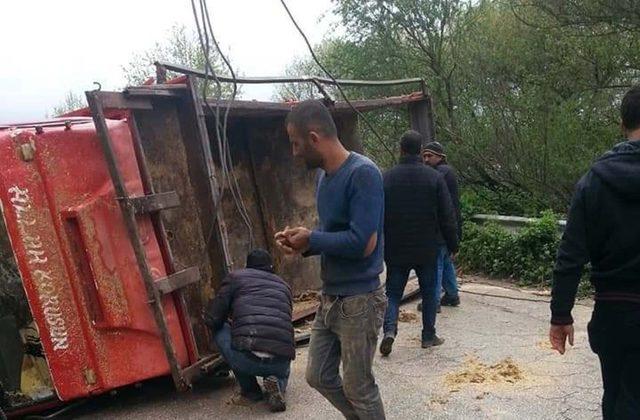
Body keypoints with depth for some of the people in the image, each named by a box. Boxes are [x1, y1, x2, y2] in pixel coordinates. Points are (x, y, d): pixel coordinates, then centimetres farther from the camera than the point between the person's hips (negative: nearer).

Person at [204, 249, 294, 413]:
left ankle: (250, 390, 21)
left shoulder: (236, 277, 15)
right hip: (280, 361, 5)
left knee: (219, 330, 26)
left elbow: (212, 320, 11)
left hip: (247, 359, -4)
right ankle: (277, 383, 5)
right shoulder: (283, 285, 25)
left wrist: (234, 323, 35)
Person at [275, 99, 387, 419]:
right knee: (319, 376, 18)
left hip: (358, 301, -8)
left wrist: (311, 239, -14)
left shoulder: (362, 173, -20)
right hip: (329, 298, 9)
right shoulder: (324, 175, 7)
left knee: (358, 388, 8)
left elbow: (362, 243, -27)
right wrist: (303, 244, -4)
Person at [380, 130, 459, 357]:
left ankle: (390, 329, -9)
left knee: (393, 292, 10)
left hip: (396, 250, 0)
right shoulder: (434, 177, -5)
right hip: (426, 249, 0)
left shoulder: (387, 177, -5)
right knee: (429, 292, 14)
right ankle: (429, 335, 20)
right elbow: (447, 217, -3)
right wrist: (452, 245, 7)